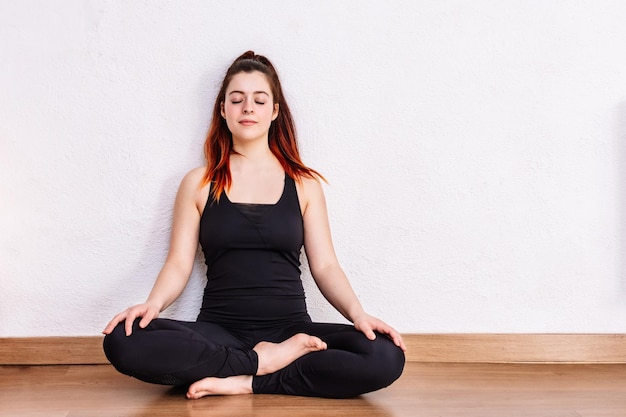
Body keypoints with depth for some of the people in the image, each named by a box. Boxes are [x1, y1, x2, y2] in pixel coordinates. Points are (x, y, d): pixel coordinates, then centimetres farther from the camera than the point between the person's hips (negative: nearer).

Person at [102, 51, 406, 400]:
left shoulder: (305, 184, 9)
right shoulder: (199, 184, 9)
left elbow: (325, 266, 5)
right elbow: (179, 264, 4)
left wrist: (358, 313, -14)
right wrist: (154, 303, -18)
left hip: (291, 329, 0)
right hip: (219, 332, 0)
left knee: (386, 357, -27)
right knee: (123, 341, -28)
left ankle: (245, 381, -18)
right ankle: (262, 361, -18)